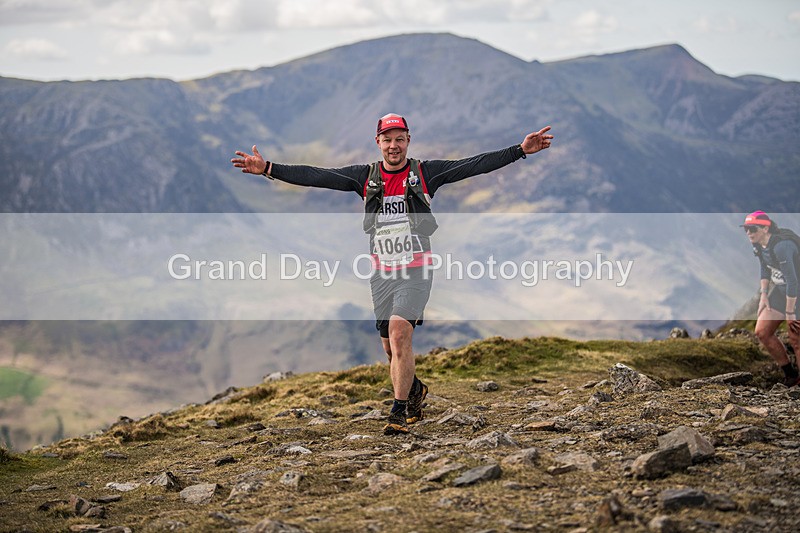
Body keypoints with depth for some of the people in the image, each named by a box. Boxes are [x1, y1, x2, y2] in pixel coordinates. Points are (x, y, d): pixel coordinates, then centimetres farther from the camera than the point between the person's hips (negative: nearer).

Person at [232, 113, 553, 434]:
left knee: (399, 332, -22)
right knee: (391, 347, 11)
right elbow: (316, 176, 1)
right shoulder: (364, 177, 4)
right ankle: (415, 390, 39)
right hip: (382, 274, 4)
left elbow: (475, 165, -7)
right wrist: (268, 169, -6)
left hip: (416, 271, -4)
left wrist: (520, 150, -14)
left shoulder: (426, 173, -2)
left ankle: (400, 411, -15)